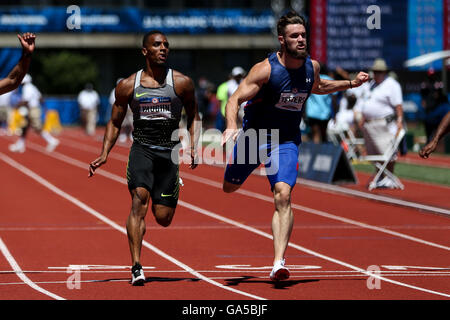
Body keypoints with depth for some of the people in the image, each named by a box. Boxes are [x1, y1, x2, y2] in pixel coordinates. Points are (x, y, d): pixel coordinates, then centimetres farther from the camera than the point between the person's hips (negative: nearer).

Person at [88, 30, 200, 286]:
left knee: (163, 218, 0)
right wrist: (105, 154, -1)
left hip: (170, 151, 0)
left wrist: (194, 148, -3)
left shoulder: (182, 83, 1)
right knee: (139, 199, -23)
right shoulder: (128, 86, 3)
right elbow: (115, 123, 12)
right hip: (141, 148, 0)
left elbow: (194, 117, 12)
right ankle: (136, 267, -25)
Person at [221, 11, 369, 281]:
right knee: (230, 187, 19)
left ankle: (279, 263, -26)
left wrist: (350, 83, 15)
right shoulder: (266, 69, -21)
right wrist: (232, 127, -42)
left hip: (286, 142, 1)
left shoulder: (312, 66, -5)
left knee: (283, 195, -21)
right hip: (253, 136, -1)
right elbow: (235, 99, -24)